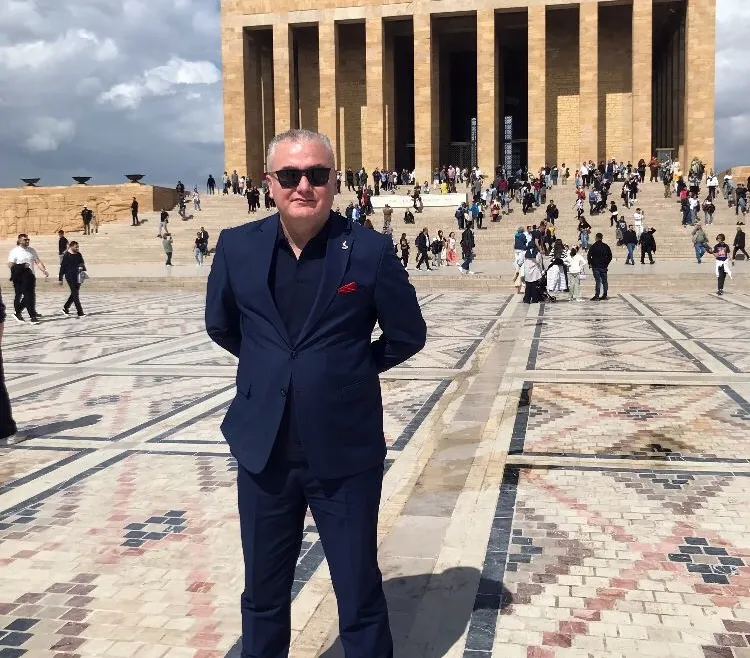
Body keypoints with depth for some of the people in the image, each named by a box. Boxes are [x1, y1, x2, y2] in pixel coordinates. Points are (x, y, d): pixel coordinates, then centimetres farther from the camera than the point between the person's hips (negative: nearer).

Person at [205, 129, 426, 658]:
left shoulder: (370, 250, -9)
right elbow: (220, 326, 15)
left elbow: (408, 335, 2)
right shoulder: (237, 246, 0)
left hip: (346, 452, -2)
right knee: (263, 592, 19)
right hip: (263, 450, 3)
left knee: (359, 591, 12)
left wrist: (352, 372, 5)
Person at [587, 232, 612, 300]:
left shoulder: (593, 246, -8)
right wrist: (606, 263, 16)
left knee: (598, 281, -6)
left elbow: (589, 256, -8)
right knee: (604, 281, 11)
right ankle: (604, 295, 15)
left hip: (596, 267, -3)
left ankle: (597, 296, -10)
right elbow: (610, 256, 8)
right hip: (604, 267, 3)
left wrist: (590, 264, 4)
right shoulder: (606, 246, 4)